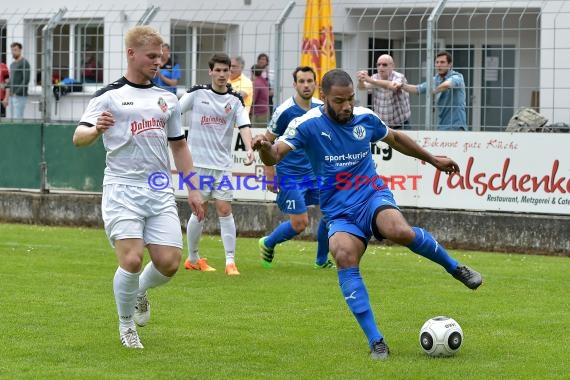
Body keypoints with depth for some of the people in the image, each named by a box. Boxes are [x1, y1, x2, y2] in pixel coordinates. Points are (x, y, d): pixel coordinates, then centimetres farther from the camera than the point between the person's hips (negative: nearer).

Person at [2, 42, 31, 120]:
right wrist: (6, 97, 17)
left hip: (20, 96, -8)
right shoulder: (12, 64, 18)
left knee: (17, 119, -13)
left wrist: (16, 93, -18)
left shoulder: (24, 63, -7)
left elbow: (26, 80, -15)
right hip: (12, 96, 8)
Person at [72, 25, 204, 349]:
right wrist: (96, 130, -30)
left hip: (161, 192, 4)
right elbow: (79, 137, -7)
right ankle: (126, 324, 8)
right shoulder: (109, 96, 1)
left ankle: (140, 293, 28)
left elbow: (179, 146, 23)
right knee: (132, 259, -17)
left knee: (169, 262, -7)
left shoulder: (167, 99, 16)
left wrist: (192, 189, 16)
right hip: (122, 189, -4)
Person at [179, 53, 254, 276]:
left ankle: (230, 262, -5)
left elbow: (244, 125, -9)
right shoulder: (197, 94, -1)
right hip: (198, 161, -1)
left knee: (225, 210, -5)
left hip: (222, 163, 1)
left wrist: (249, 149, -25)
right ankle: (193, 258, 17)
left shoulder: (235, 100, 3)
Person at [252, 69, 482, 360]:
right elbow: (274, 157, -18)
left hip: (373, 196, 1)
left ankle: (455, 268, -5)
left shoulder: (366, 118, 2)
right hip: (340, 213, -1)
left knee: (400, 231, -33)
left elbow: (395, 138, 23)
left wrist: (432, 159, 30)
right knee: (344, 257, -30)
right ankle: (376, 341, -24)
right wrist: (264, 148, -42)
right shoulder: (308, 125, -7)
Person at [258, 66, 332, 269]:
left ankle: (322, 260, 14)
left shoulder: (321, 107, 1)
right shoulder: (284, 111, -15)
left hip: (315, 172, 5)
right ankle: (268, 243, 21)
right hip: (290, 175, -5)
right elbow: (267, 142, -6)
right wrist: (270, 175, -8)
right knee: (300, 223, -8)